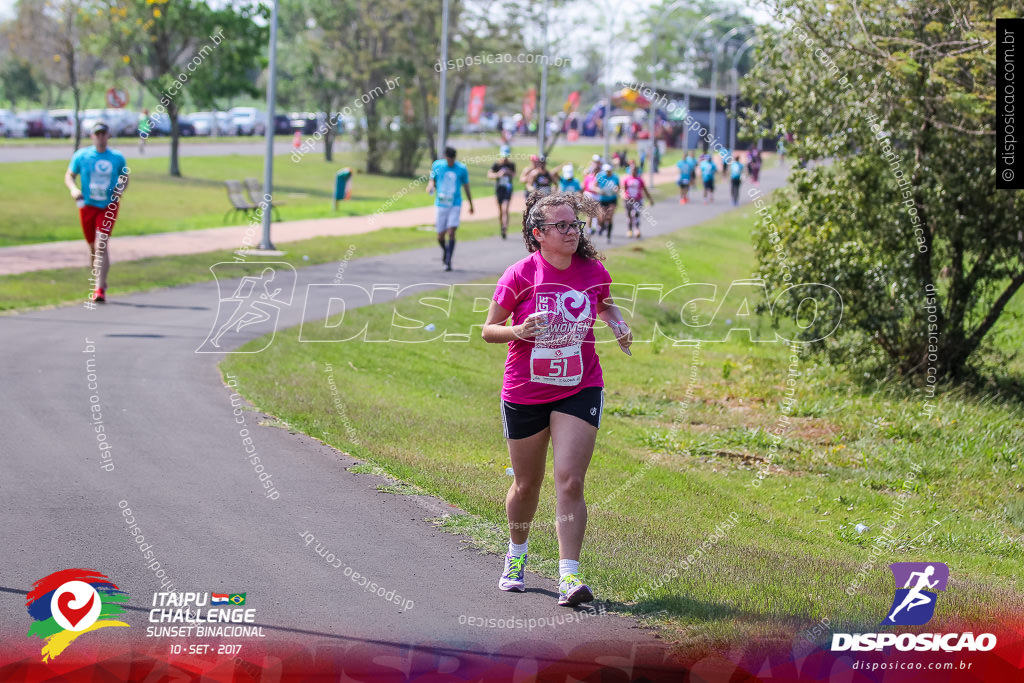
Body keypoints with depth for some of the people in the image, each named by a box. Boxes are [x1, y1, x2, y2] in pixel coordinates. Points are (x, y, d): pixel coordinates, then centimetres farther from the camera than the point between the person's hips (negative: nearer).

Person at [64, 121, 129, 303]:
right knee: (93, 247, 9)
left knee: (102, 244, -16)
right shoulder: (81, 156, 1)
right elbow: (69, 175, 5)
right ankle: (99, 282, 30)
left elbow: (125, 178, 14)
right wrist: (73, 189, -15)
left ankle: (100, 289, -17)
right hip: (88, 206, 2)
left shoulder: (117, 158, 2)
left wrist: (121, 189, -7)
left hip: (109, 206, -2)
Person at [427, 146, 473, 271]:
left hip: (455, 205, -2)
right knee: (440, 236, 3)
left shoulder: (461, 168, -1)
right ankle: (445, 250, 36)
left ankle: (448, 261, -8)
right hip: (441, 204, 2)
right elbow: (432, 180, 12)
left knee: (451, 233, -15)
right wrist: (430, 187, -13)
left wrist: (471, 205, 16)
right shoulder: (437, 165, 1)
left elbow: (466, 187, 9)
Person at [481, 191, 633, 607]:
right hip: (524, 394, -1)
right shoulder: (521, 275, -12)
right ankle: (517, 554, 41)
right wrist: (517, 331, -24)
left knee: (570, 481, -14)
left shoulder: (594, 272, -4)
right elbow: (488, 329, -4)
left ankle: (569, 575, -15)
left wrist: (618, 327, -1)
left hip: (580, 389, 1)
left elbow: (606, 306, 19)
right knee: (527, 484, 13)